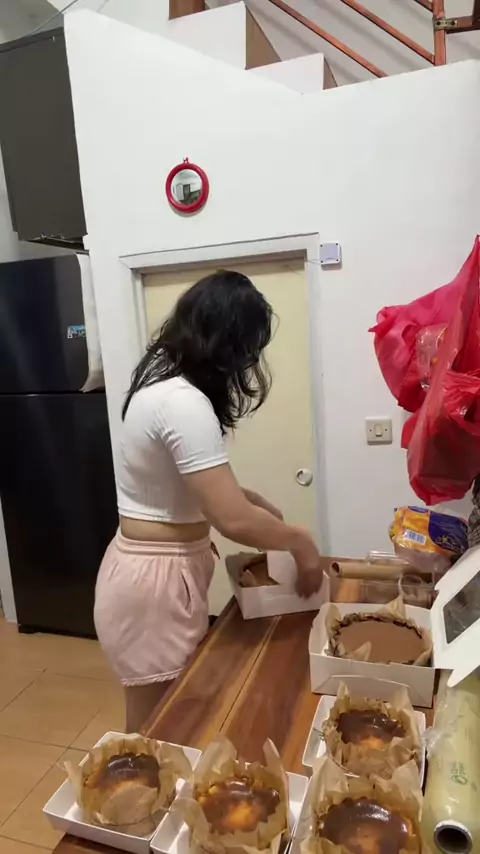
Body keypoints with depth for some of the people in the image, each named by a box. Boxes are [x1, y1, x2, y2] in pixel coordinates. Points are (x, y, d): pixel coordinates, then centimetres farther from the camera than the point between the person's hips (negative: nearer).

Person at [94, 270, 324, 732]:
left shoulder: (163, 383, 4)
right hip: (156, 580, -9)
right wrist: (300, 542, -10)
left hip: (158, 566, 9)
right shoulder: (183, 402, -26)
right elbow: (234, 520, -27)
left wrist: (255, 500, 5)